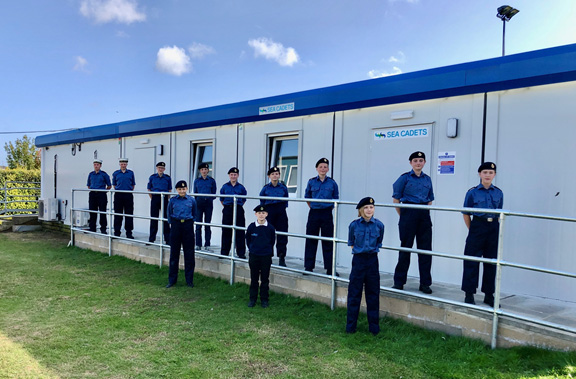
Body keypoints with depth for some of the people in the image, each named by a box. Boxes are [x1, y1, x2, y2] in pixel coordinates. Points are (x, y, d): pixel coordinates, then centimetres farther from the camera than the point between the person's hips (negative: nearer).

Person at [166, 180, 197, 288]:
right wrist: (172, 224, 11)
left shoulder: (192, 200, 1)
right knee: (174, 253, 6)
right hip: (176, 226, 0)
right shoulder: (172, 200, 1)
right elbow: (169, 214, 12)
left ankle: (189, 280, 14)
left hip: (188, 226, 0)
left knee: (189, 253, 3)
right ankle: (172, 280, 17)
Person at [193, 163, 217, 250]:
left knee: (207, 224, 2)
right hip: (199, 203, 1)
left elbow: (214, 193, 7)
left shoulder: (211, 180, 3)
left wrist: (208, 199, -3)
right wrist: (196, 201, 5)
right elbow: (195, 193, 14)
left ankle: (207, 245, 9)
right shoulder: (197, 180, 8)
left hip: (208, 203, -1)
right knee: (198, 224, 0)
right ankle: (198, 244, 7)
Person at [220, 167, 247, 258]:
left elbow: (244, 199, 12)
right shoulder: (225, 187, 6)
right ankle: (224, 252, 16)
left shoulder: (241, 187, 4)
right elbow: (221, 199, 14)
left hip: (238, 210, -1)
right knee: (226, 232, 6)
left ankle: (241, 253, 5)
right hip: (227, 210, 1)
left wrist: (238, 205, 8)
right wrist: (226, 206, 9)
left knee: (240, 232, -1)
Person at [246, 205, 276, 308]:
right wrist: (252, 249, 9)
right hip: (254, 256, 0)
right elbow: (248, 239, 9)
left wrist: (268, 251, 9)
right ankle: (252, 299, 22)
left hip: (266, 257, 0)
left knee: (265, 279, 8)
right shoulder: (251, 227, -7)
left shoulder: (270, 228, -7)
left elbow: (272, 241, 7)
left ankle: (264, 299, 20)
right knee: (254, 279, 10)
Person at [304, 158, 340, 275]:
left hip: (327, 214, -1)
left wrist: (329, 207, 7)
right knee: (311, 240, 5)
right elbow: (307, 197, 15)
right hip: (314, 213, 1)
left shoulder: (332, 183, 1)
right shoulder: (311, 182, 3)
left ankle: (330, 269, 10)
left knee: (328, 241, 3)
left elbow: (336, 198, 11)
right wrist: (313, 207, 11)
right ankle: (308, 267, 15)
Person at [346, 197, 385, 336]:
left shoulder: (379, 225, -3)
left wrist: (373, 252, 7)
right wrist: (356, 253, 5)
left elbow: (379, 243, 12)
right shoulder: (354, 225, -5)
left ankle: (374, 327, 20)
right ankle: (350, 326, 17)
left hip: (372, 260, 1)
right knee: (354, 293, 5)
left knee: (373, 294, 8)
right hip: (358, 260, -1)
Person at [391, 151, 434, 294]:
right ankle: (399, 282, 12)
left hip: (424, 216, 4)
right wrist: (403, 216, 0)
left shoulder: (427, 179, 12)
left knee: (425, 248, 3)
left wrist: (424, 211, 12)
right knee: (405, 247, 1)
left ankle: (425, 283, 13)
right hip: (408, 214, -4)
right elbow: (396, 199, -1)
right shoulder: (405, 178, -2)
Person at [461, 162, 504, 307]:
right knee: (472, 262, -2)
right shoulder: (472, 192, -3)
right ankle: (469, 294, 9)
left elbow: (500, 213, 14)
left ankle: (489, 295, 21)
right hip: (478, 226, -3)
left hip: (494, 229, 3)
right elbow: (466, 214, 2)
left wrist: (495, 228, 8)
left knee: (491, 262, 9)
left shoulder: (498, 193, 6)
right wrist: (472, 229, 0)